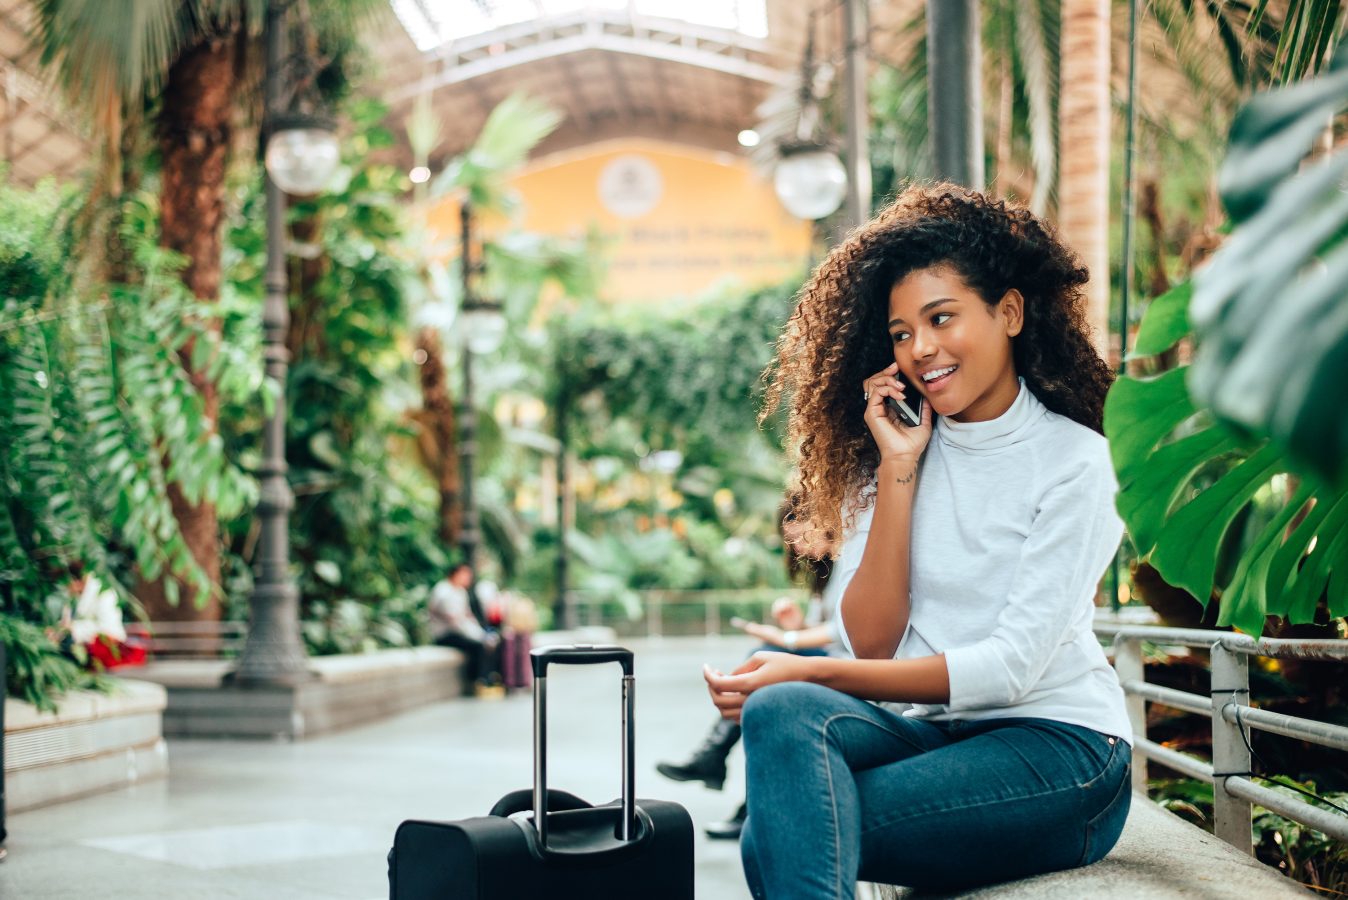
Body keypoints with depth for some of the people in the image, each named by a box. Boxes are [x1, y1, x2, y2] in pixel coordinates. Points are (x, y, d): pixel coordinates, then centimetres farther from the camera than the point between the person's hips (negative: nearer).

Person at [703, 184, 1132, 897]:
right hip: (937, 732, 5)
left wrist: (814, 674, -20)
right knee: (783, 712, -30)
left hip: (1060, 751, -5)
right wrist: (898, 469, -6)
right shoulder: (912, 452, 11)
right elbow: (872, 641, 0)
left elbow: (1011, 666, -15)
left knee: (777, 841, -29)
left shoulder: (1075, 460, -5)